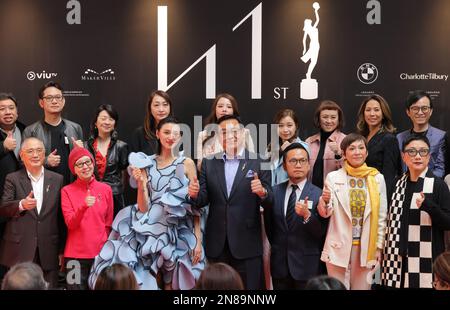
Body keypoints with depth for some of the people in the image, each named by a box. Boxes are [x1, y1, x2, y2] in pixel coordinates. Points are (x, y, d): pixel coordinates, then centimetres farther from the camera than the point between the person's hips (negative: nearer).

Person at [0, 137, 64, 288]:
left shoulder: (57, 179, 10)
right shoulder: (12, 179, 5)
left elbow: (61, 217, 10)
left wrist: (62, 250, 10)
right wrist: (21, 205, -26)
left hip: (48, 252, 2)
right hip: (20, 251, -1)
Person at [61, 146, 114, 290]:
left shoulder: (106, 189, 4)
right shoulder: (67, 191, 0)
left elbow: (109, 224, 11)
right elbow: (70, 224, -10)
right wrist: (84, 206, -25)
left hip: (101, 253, 1)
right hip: (76, 254, -1)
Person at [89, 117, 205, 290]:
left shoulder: (187, 163, 0)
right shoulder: (146, 164, 6)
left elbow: (195, 206, -2)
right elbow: (143, 208, 2)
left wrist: (198, 240, -8)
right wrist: (141, 183, -14)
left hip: (180, 234, -2)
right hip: (152, 231, 2)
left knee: (173, 283, 4)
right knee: (143, 282, 0)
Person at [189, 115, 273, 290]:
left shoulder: (259, 163, -2)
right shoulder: (209, 163, 7)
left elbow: (269, 201, -4)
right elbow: (203, 199, 5)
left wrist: (262, 192, -26)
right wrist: (195, 195, -17)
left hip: (246, 243, -3)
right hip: (217, 244, 3)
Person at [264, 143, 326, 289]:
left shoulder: (319, 194, -7)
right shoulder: (275, 191, 3)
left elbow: (321, 232, -11)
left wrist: (307, 216, -27)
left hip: (306, 266, -3)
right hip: (279, 264, 3)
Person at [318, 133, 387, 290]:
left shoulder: (377, 178, 2)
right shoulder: (333, 177, -3)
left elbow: (381, 216, 6)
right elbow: (326, 213, -3)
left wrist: (379, 246, 3)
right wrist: (325, 201, -25)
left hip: (366, 247, 1)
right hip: (339, 246, -1)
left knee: (362, 287, 9)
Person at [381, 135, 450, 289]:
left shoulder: (438, 184, -6)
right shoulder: (399, 184, 9)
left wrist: (428, 205, -22)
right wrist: (387, 256, 11)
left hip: (425, 261, -4)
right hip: (399, 259, 4)